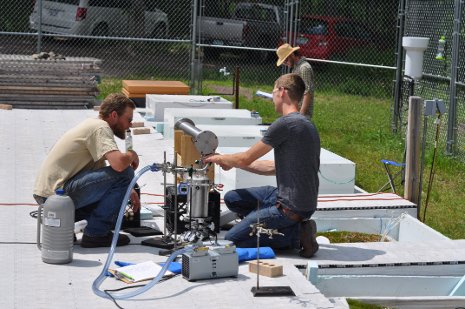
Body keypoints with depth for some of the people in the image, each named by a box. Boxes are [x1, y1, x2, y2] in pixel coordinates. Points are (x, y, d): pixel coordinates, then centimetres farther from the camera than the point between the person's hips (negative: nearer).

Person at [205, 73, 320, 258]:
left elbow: (246, 159, -8)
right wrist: (232, 163, 23)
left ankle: (296, 235, -6)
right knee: (231, 198, 15)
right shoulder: (306, 124, 13)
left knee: (231, 240, -4)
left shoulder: (285, 124, -17)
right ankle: (296, 226, 6)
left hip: (291, 207, -9)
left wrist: (219, 158, 12)